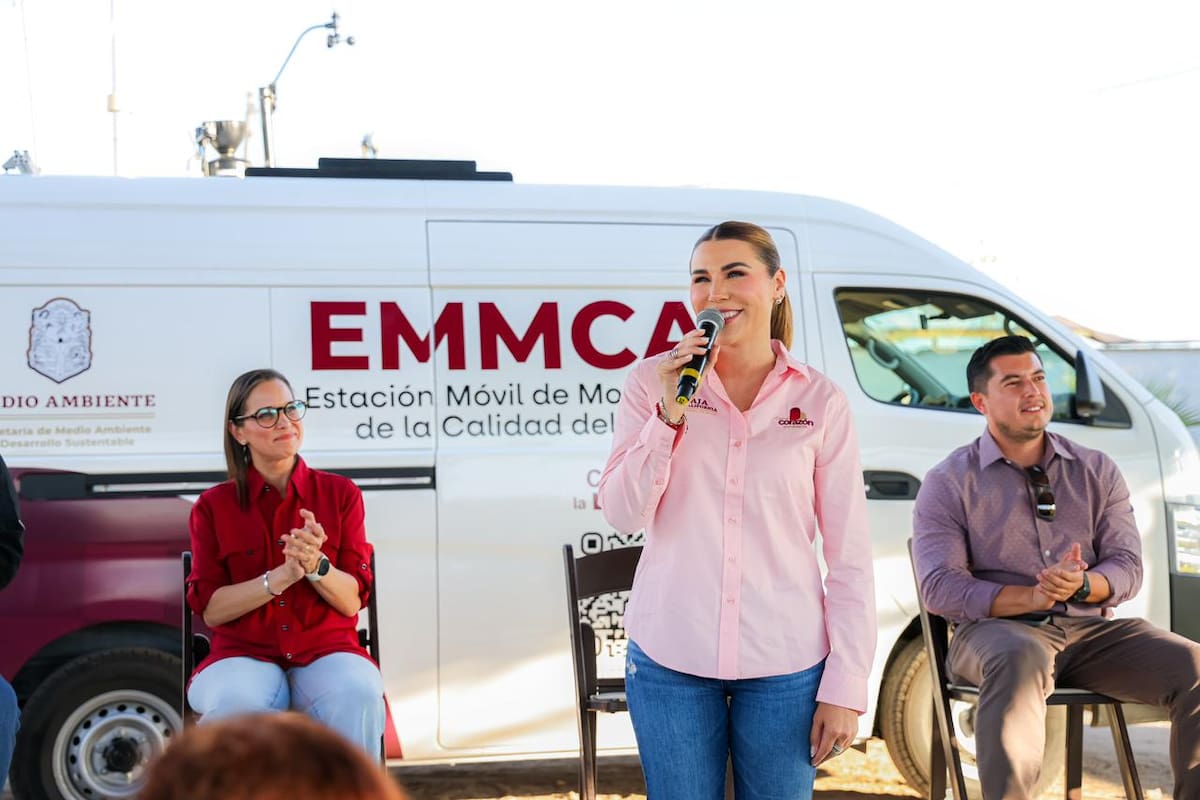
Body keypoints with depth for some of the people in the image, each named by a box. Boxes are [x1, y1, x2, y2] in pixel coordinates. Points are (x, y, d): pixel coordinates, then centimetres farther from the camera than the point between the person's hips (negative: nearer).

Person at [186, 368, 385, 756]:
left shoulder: (340, 493, 9)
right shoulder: (213, 506, 8)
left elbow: (352, 601, 4)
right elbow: (210, 610, -1)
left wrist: (316, 566, -18)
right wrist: (281, 576, -15)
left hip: (327, 651, 1)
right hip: (244, 654, 0)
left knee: (359, 696, -35)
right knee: (234, 704, -37)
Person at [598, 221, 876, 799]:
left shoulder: (820, 401, 0)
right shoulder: (652, 381, 2)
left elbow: (850, 556, 1)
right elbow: (623, 515, -4)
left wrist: (844, 687, -4)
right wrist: (670, 413, -14)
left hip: (784, 665, 0)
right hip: (670, 660, 0)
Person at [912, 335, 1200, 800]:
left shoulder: (1097, 471, 17)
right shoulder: (949, 482, 6)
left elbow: (1127, 565, 10)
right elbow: (939, 587, -5)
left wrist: (1082, 586, -14)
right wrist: (1031, 598, -18)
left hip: (1091, 630, 4)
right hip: (995, 628, -4)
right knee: (1020, 659, -41)